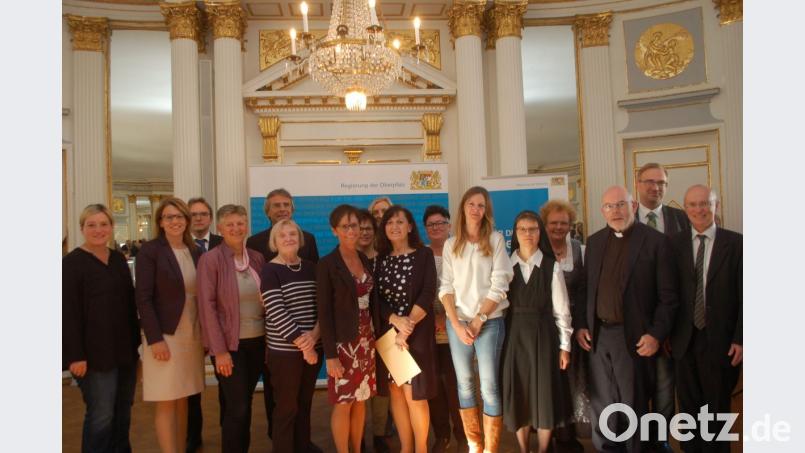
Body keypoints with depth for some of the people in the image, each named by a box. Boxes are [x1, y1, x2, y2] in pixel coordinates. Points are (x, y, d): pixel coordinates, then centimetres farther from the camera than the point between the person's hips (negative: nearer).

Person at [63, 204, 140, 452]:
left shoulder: (119, 259, 10)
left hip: (125, 349, 6)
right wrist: (76, 355, -17)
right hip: (95, 352, -6)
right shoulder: (72, 262, -9)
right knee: (101, 415, 1)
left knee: (123, 412, 13)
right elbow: (68, 312, -13)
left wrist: (137, 341, 13)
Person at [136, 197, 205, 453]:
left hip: (192, 336, 5)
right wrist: (155, 339, -17)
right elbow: (143, 298, -12)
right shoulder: (149, 251, -7)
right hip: (165, 336, -5)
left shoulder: (195, 251, 8)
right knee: (167, 403, 0)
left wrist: (206, 334, 8)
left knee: (183, 400, 12)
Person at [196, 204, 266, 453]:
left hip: (257, 342, 5)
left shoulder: (257, 258, 5)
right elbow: (207, 306, -12)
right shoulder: (210, 259, -9)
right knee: (237, 407, -1)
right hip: (229, 344, -4)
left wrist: (269, 339, 5)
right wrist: (219, 350, -15)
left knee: (245, 404, 15)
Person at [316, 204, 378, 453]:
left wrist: (375, 337, 6)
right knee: (343, 403, 3)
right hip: (343, 342, -5)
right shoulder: (327, 264, -10)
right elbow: (324, 312, -12)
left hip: (366, 340, 5)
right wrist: (330, 354, -15)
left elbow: (372, 302, 11)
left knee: (360, 400, 13)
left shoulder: (366, 260, 7)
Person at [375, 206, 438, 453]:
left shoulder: (424, 255, -1)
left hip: (417, 332, -4)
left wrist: (408, 326, -16)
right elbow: (378, 298, 2)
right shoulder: (381, 259, 8)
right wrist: (396, 320, -15)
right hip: (388, 332, 4)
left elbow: (428, 294, -11)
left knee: (413, 393, -3)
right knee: (395, 391, 8)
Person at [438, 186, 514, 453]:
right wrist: (457, 324, -8)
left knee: (489, 387, -2)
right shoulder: (451, 244, 8)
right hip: (457, 322, 3)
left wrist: (478, 320, -9)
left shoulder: (495, 240, 1)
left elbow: (499, 285, -5)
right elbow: (446, 287, 3)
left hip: (489, 322, -3)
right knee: (464, 385, 9)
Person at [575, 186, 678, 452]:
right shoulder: (594, 242, 9)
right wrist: (580, 325, 5)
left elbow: (668, 295, -7)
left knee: (634, 403, 9)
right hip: (597, 335, 4)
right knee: (601, 403, 12)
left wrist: (657, 334, -12)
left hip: (633, 337, -4)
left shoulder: (655, 241, -5)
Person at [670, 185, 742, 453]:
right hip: (685, 341, 2)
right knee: (688, 407, 13)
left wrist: (739, 339, -7)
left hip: (720, 342, -1)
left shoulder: (735, 243, -3)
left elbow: (744, 295, -4)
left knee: (718, 408, 12)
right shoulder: (675, 244, 2)